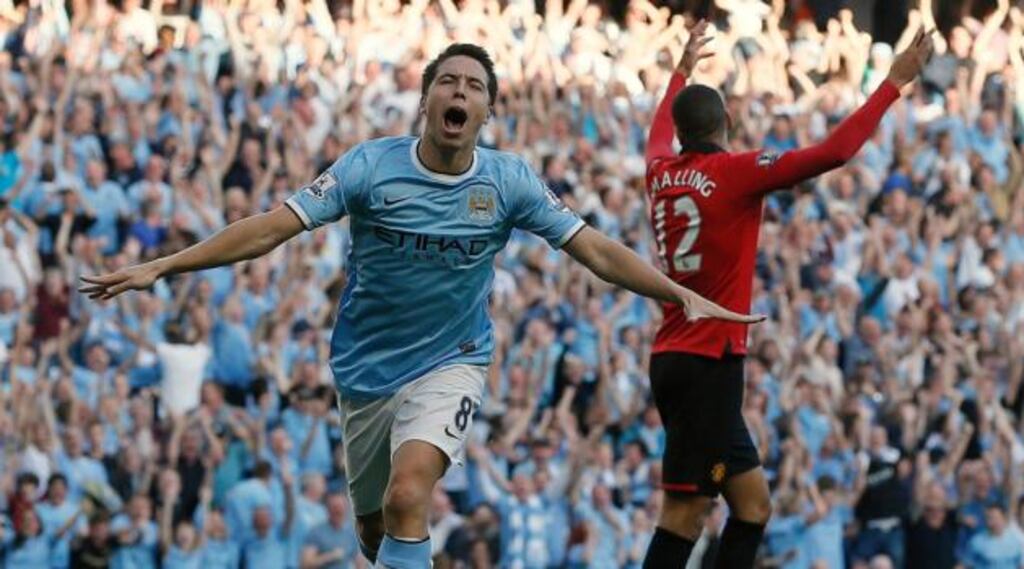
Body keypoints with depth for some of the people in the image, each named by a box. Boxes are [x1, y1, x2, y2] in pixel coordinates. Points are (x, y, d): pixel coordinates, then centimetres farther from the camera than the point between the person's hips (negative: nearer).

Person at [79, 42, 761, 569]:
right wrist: (159, 267, -21)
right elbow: (270, 229, -14)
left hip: (450, 365, -2)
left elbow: (596, 250, -4)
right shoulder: (371, 166, -12)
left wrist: (682, 295, -12)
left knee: (408, 493, -26)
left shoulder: (510, 181, -8)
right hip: (368, 369, 2)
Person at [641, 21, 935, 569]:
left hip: (674, 359, 9)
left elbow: (660, 129, 35)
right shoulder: (733, 172, -10)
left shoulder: (661, 172, 9)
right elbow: (833, 151, -16)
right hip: (708, 363, -9)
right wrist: (894, 82, -9)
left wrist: (682, 70, 50)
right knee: (686, 512, -11)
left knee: (752, 502, 11)